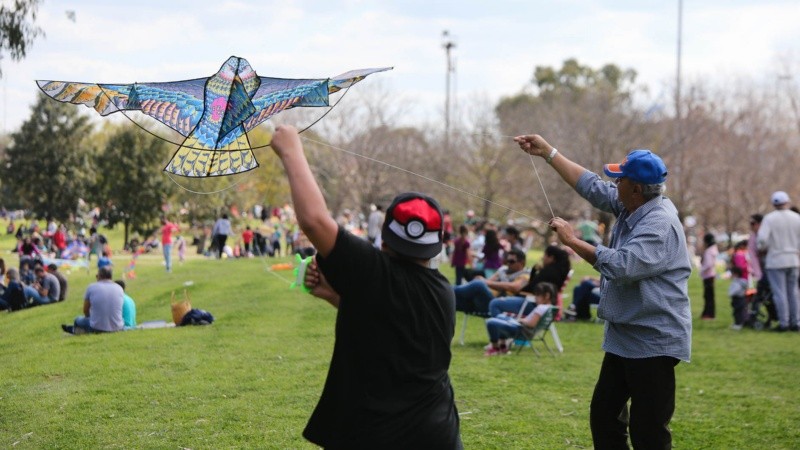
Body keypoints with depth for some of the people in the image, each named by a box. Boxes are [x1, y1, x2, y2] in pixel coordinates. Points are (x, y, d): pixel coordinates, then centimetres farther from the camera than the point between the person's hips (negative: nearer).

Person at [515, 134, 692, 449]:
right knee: (604, 417, 17)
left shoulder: (660, 225, -22)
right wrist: (548, 153, 15)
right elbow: (591, 186, 16)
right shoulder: (629, 208, 6)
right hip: (622, 338, 10)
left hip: (652, 343, -10)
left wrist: (572, 241, -20)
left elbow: (621, 265, -30)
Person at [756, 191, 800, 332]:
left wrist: (762, 248, 1)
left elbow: (762, 238, -18)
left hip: (775, 260, -4)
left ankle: (783, 323, -3)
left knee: (779, 293, -2)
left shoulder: (769, 218, -10)